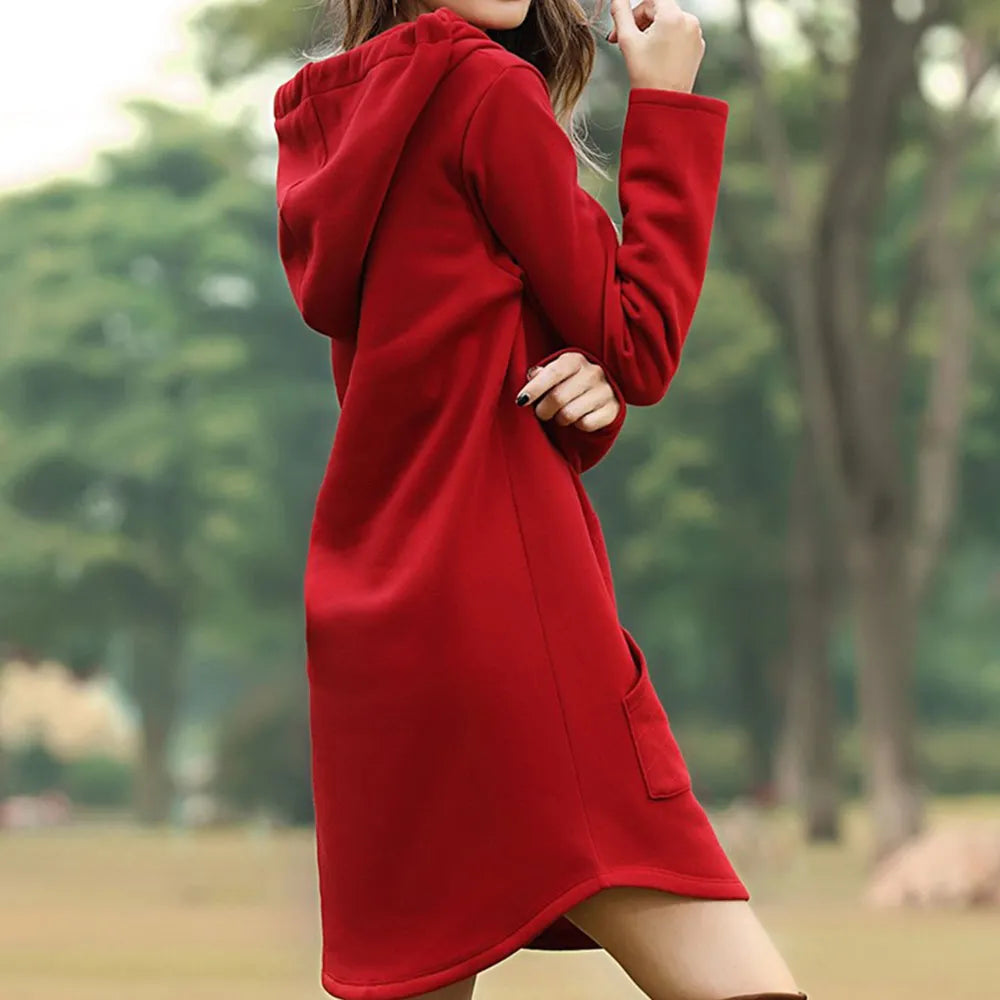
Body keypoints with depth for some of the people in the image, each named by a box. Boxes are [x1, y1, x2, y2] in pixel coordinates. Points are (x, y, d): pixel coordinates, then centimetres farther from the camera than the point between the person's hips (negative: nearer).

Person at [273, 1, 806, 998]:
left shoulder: (332, 127, 17)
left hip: (367, 632, 10)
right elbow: (640, 347, -2)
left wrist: (588, 395, -4)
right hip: (501, 606, -9)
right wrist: (668, 102, 2)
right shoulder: (488, 88, -7)